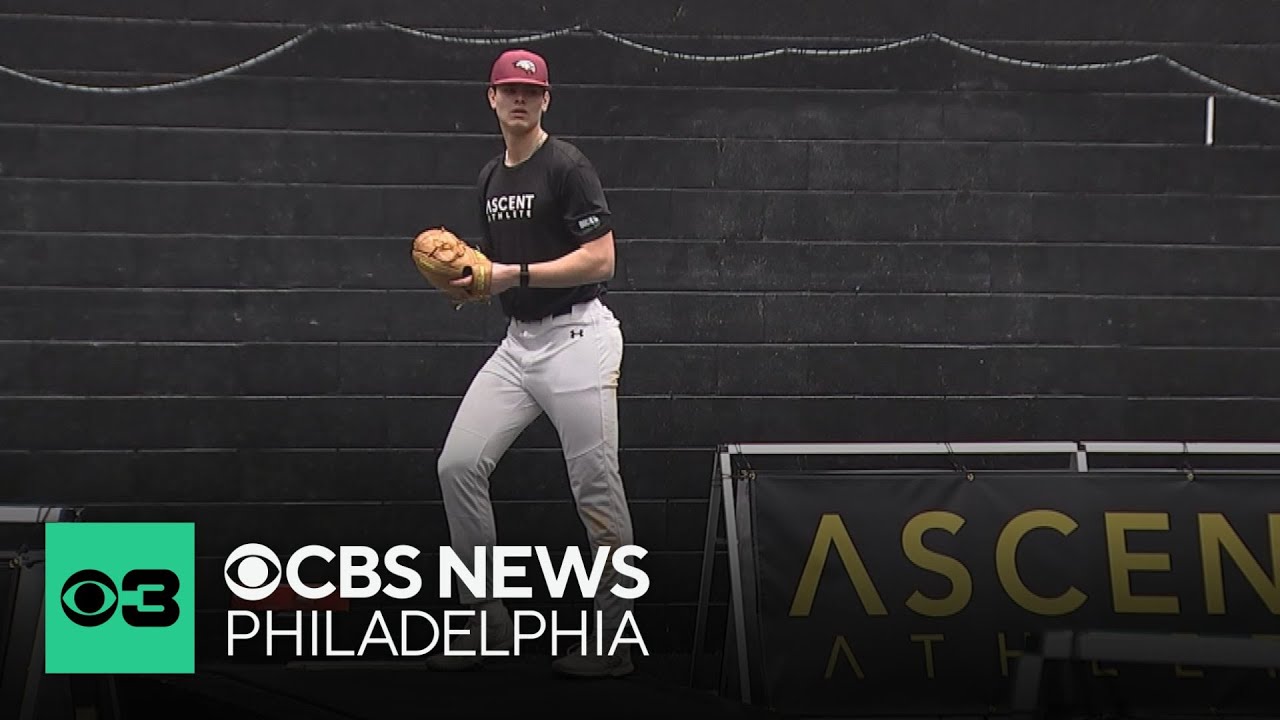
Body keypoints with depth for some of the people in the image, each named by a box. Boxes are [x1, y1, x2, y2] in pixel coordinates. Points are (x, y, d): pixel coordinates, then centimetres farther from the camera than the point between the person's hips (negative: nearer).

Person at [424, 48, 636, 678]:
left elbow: (600, 258, -16)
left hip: (576, 337, -8)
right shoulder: (490, 180, 16)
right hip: (517, 342, 8)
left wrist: (513, 274, -18)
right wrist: (468, 276, 4)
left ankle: (613, 640, 7)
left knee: (595, 486, -3)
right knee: (458, 464, -2)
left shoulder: (567, 167, -9)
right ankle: (487, 622, 8)